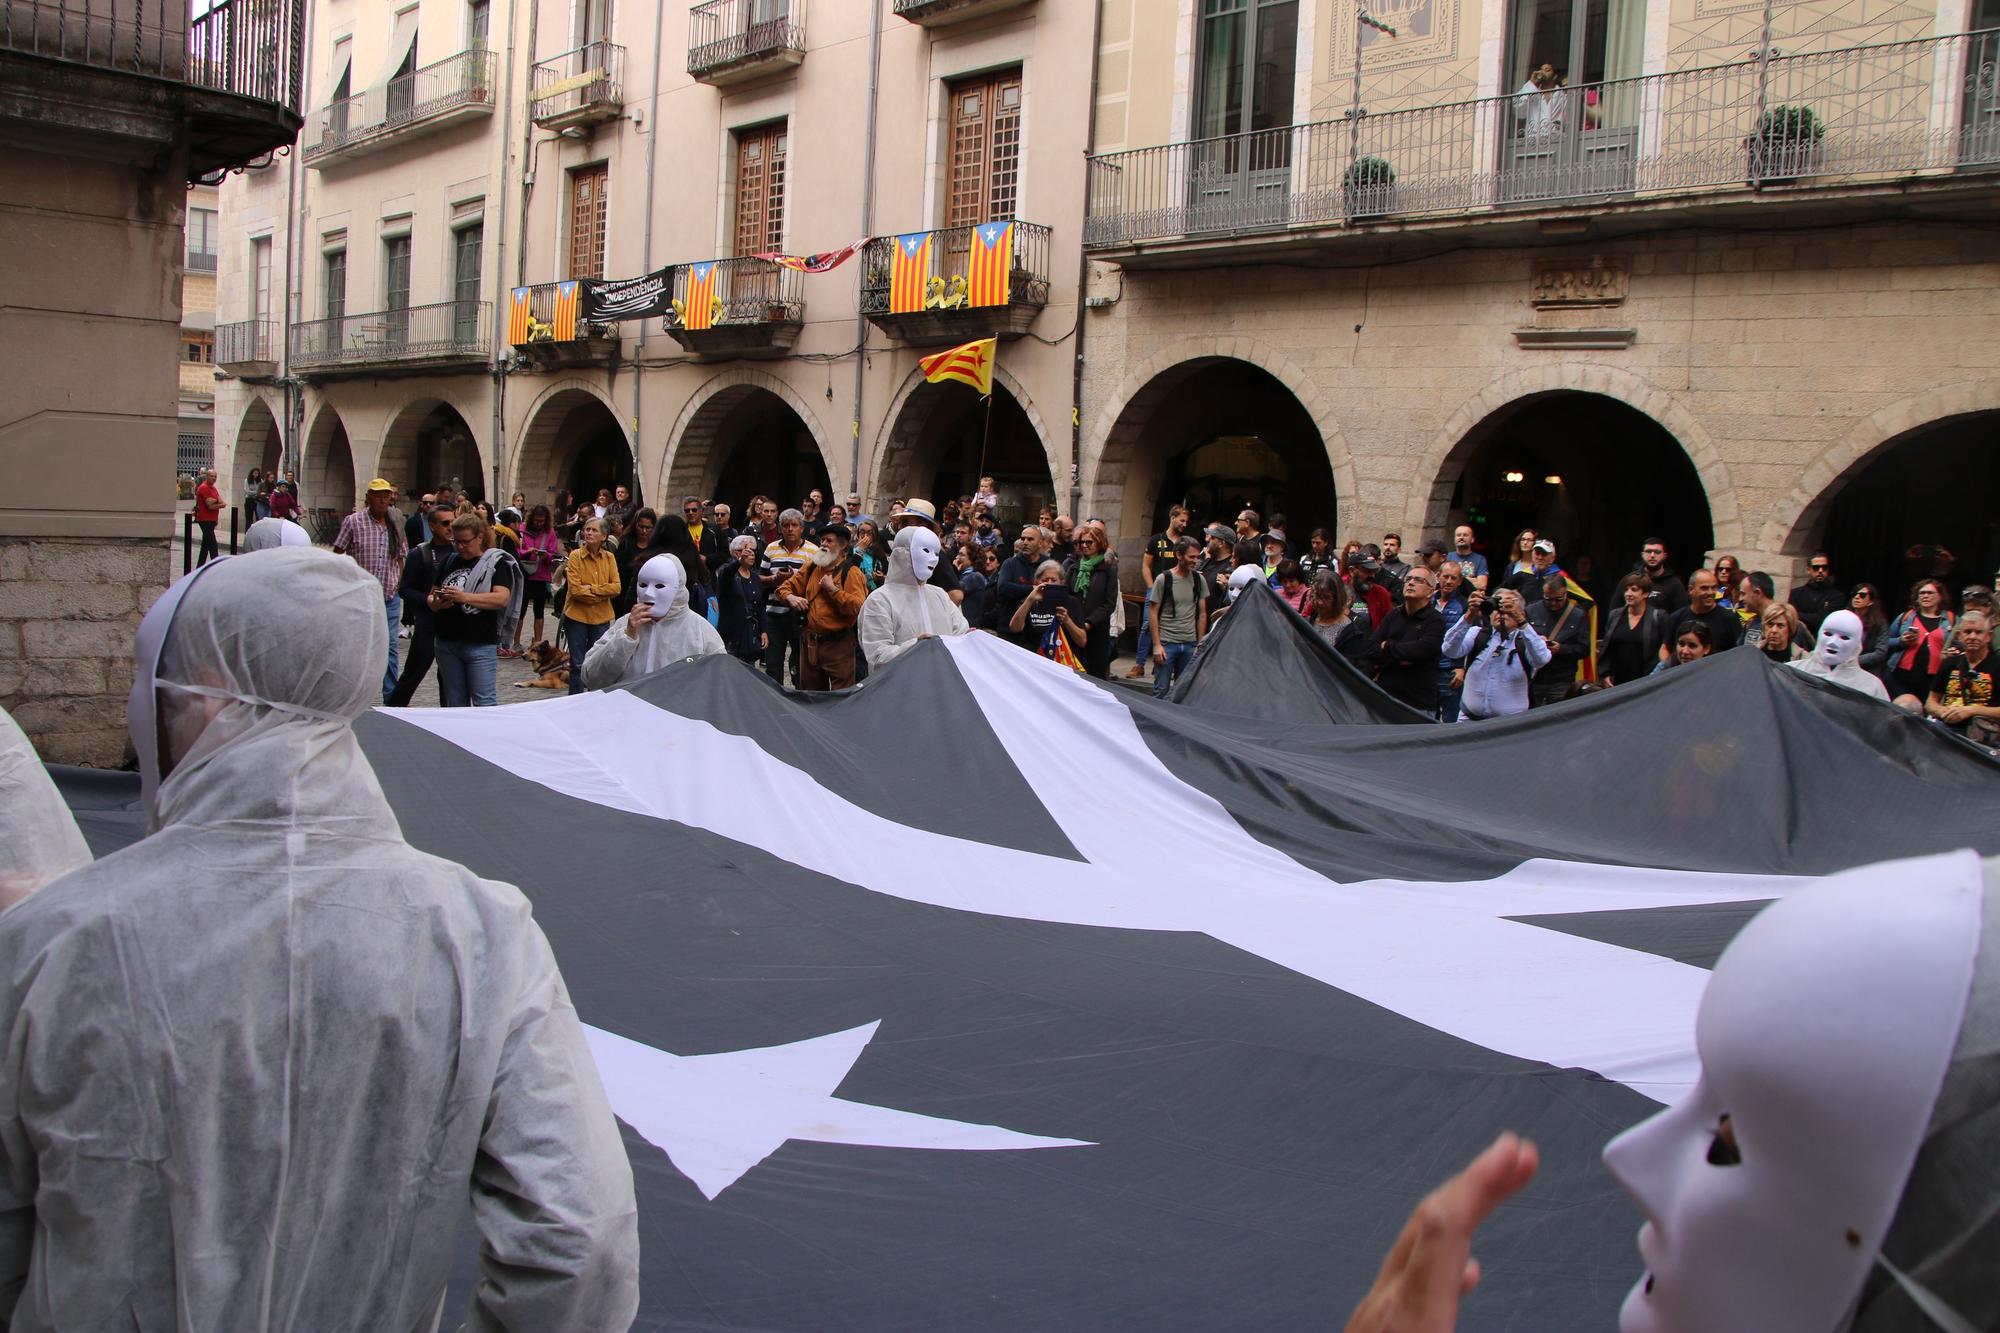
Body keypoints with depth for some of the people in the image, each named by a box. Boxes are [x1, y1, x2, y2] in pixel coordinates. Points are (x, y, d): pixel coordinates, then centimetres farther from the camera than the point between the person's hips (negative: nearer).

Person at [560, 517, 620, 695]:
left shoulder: (609, 558, 3)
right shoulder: (576, 556, -7)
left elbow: (616, 587, -7)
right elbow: (574, 589, -15)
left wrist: (591, 588, -16)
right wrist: (603, 594, -13)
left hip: (601, 618, 3)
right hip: (577, 616, -3)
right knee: (578, 665, 4)